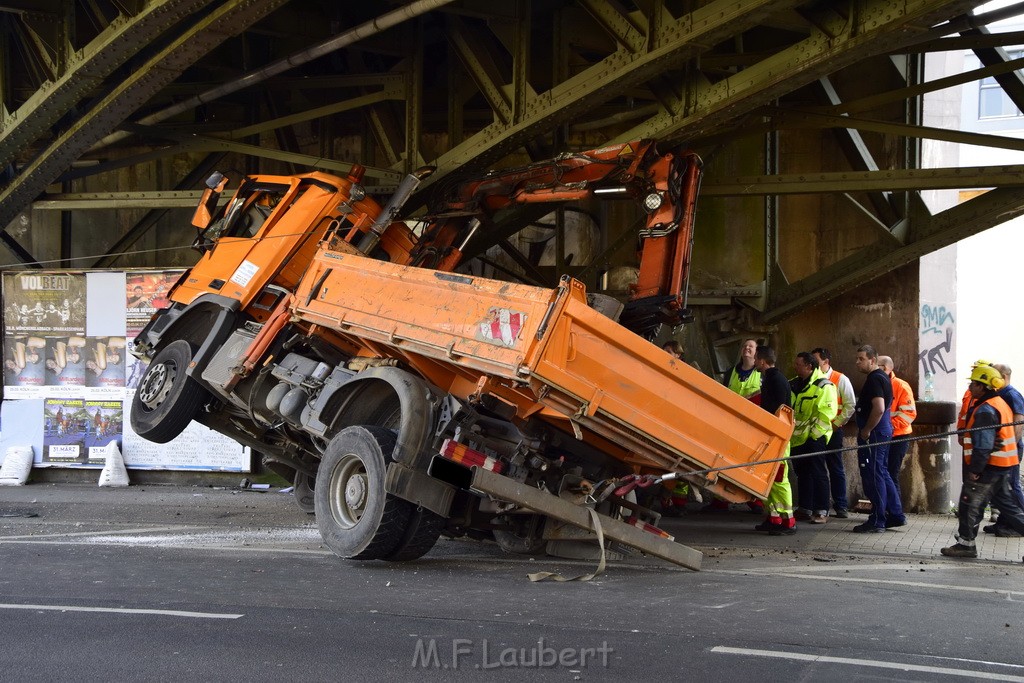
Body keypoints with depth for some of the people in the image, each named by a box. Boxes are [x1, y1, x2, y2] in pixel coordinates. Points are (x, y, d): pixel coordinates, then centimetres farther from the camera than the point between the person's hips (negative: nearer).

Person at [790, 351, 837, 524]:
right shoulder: (795, 385, 14)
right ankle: (805, 508, 21)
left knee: (818, 474, -5)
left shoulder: (823, 386, -11)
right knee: (802, 474, 13)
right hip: (797, 438, 8)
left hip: (814, 439, -8)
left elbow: (826, 412, -16)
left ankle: (822, 511, -2)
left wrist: (814, 434, -18)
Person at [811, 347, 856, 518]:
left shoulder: (841, 380, -2)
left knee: (836, 468, 1)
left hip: (832, 431, -4)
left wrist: (836, 424, -10)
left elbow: (850, 405, -5)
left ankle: (841, 506, 5)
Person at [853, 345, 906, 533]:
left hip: (873, 435, -11)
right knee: (882, 474, 17)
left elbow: (879, 408, -28)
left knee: (874, 477, -5)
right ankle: (895, 515, 21)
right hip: (883, 432, 11)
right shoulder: (882, 377, 16)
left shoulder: (875, 379, -17)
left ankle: (877, 521, -2)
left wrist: (866, 430, -19)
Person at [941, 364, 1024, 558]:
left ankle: (966, 543, 7)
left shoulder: (985, 410, -19)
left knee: (971, 504, 0)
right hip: (1002, 466, 10)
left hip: (989, 466, -10)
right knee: (1006, 505, 14)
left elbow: (983, 444, -24)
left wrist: (974, 469, -20)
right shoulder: (999, 404, 14)